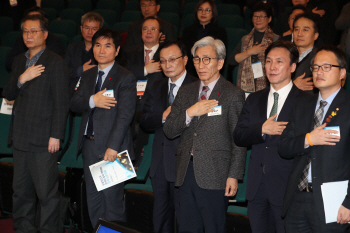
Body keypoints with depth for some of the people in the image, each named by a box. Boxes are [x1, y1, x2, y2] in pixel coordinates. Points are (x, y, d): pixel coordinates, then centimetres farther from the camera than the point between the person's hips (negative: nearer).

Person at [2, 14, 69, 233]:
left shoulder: (56, 62, -7)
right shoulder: (19, 61, 15)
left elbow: (61, 102, -11)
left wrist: (56, 135, -15)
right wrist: (21, 79, -9)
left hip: (43, 140, -7)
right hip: (21, 137, 7)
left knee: (47, 192, -3)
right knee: (21, 191, 16)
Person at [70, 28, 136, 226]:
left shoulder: (126, 78, -8)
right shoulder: (88, 76, 14)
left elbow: (125, 115, -15)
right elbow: (74, 104, 6)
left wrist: (113, 146, -22)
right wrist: (92, 101, -16)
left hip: (112, 148, -7)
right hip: (90, 145, 7)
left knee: (112, 200, -1)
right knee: (93, 200, 14)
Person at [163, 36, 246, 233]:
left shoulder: (233, 94, -1)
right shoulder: (186, 92, 15)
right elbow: (169, 131, 8)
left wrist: (234, 175, -11)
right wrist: (190, 113, -9)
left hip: (215, 175, -5)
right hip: (186, 173, 5)